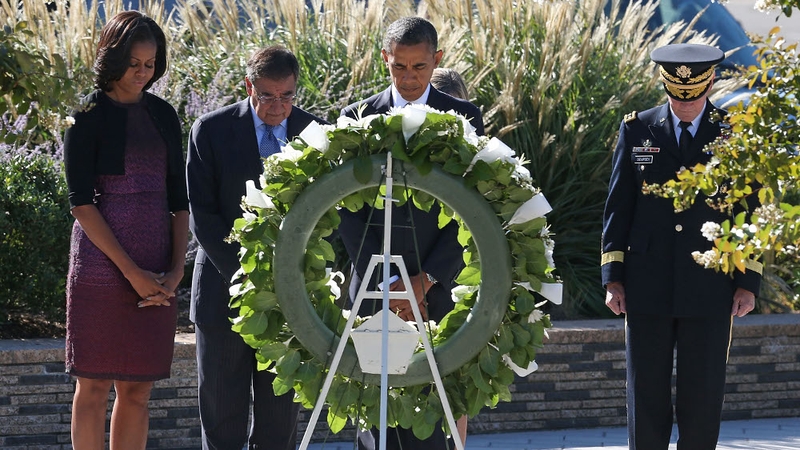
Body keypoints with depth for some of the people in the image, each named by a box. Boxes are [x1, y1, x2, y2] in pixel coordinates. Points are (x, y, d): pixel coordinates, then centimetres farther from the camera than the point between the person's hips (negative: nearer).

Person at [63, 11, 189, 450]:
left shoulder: (162, 115, 12)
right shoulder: (90, 115, -3)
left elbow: (178, 198, 13)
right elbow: (81, 201, -8)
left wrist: (176, 268, -1)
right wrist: (131, 271, -13)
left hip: (157, 271, 5)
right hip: (102, 263, -5)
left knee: (138, 389, 5)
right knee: (94, 385, -1)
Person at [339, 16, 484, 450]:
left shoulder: (463, 118, 5)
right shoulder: (358, 118, 6)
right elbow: (349, 213, 2)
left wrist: (428, 279, -9)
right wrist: (387, 283, -8)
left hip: (440, 287, -1)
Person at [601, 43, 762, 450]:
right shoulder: (637, 130, 5)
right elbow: (618, 206, 7)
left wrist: (749, 282, 0)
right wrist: (613, 278, 1)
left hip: (710, 290, -1)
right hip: (647, 289, 1)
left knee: (703, 397, 2)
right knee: (646, 394, 2)